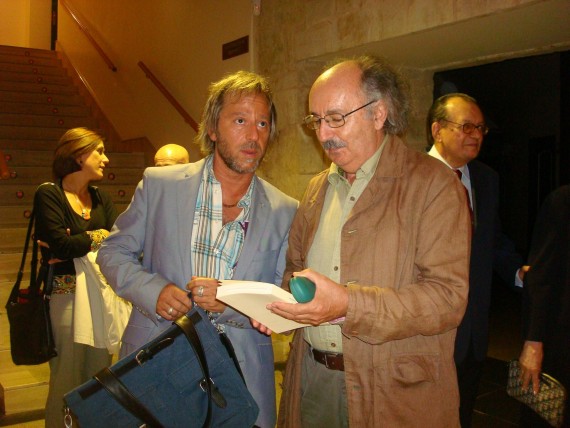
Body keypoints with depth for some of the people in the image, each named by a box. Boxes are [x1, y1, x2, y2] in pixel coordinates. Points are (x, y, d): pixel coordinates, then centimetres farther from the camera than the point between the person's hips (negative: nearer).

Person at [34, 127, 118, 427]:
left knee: (100, 374, 11)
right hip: (66, 294, -5)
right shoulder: (48, 194, -6)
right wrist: (97, 236, -4)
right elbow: (61, 245, -19)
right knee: (68, 375, 2)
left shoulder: (101, 198, 12)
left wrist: (76, 245, -14)